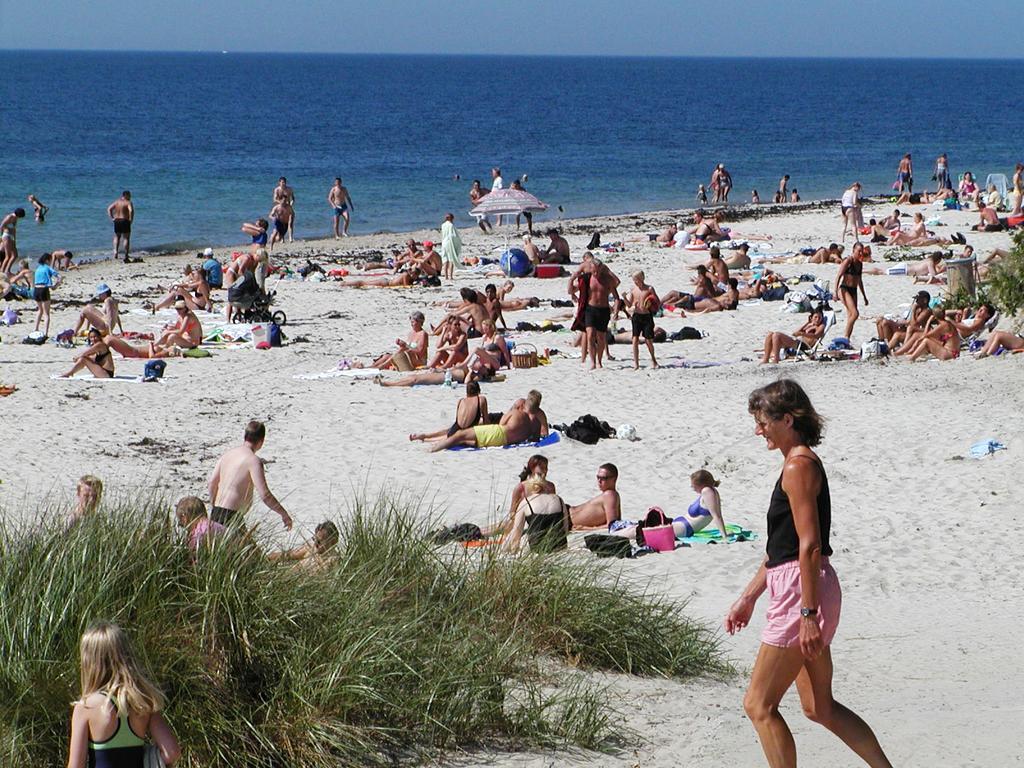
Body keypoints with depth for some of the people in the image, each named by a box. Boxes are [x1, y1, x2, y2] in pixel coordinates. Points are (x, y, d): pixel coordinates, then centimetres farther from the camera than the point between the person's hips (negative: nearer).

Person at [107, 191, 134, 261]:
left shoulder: (116, 202, 9)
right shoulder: (128, 203, -8)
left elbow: (109, 209, 4)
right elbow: (131, 210, -25)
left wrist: (112, 218, 4)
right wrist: (131, 219, -13)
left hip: (116, 221, 5)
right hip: (125, 221, -5)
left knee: (117, 237, 23)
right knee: (126, 238, 4)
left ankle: (115, 251, 5)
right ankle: (126, 257, 1)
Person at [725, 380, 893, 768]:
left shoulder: (798, 466, -14)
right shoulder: (799, 463, 17)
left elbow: (810, 546, -20)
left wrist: (808, 613, -23)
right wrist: (748, 597, 26)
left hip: (803, 592, -10)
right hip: (794, 591, 10)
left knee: (759, 705, -4)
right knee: (820, 707, 14)